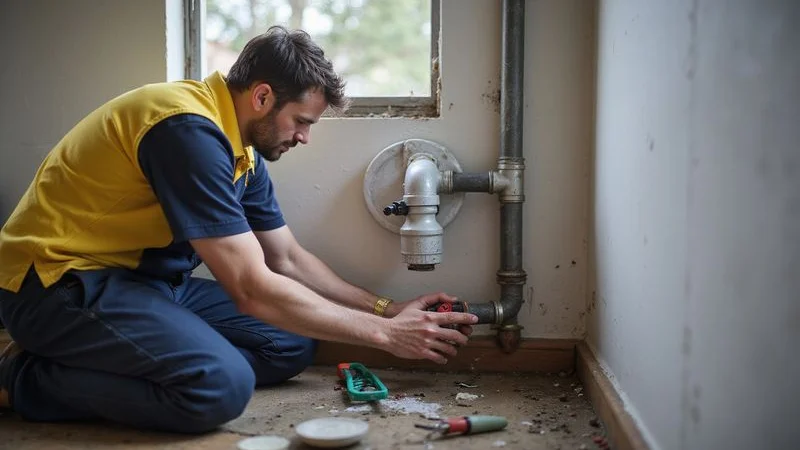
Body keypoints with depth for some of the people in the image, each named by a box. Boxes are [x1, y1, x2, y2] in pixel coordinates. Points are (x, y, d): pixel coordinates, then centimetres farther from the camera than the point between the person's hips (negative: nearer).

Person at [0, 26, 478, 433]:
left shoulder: (244, 152, 5)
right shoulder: (190, 130, -25)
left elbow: (290, 260, 15)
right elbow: (254, 290, -27)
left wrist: (387, 309, 6)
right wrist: (385, 332, -19)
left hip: (147, 279, 10)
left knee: (293, 344, 1)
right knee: (222, 385, -30)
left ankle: (96, 359, -1)